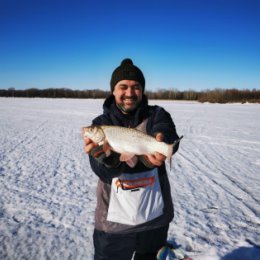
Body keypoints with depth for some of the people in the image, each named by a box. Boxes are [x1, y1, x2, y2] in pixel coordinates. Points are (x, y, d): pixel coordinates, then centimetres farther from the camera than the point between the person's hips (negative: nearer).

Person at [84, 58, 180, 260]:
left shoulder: (157, 115, -5)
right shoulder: (101, 124, -6)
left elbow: (169, 138, -28)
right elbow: (106, 173, -19)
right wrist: (107, 158, -41)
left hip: (155, 216, 1)